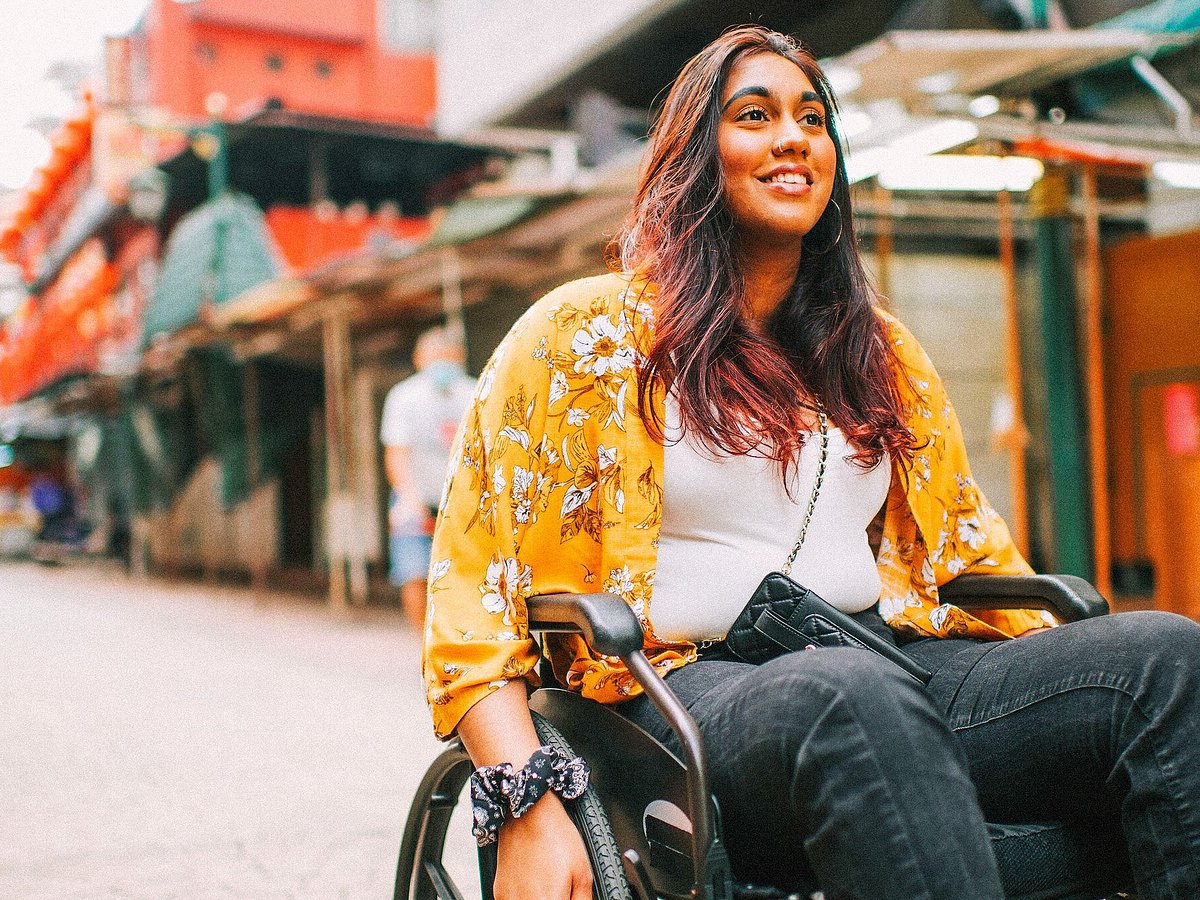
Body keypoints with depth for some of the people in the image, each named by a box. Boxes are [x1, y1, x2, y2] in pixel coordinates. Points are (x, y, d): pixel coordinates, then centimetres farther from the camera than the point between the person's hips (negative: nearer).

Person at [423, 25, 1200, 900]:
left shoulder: (879, 351, 21)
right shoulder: (589, 331, 5)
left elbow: (969, 549, 26)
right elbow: (473, 594, -1)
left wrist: (1088, 668, 9)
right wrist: (528, 809, -15)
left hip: (896, 672, 5)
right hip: (698, 688, -5)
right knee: (857, 696, -39)